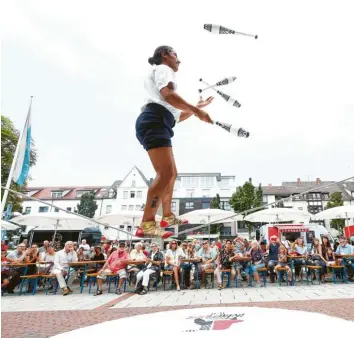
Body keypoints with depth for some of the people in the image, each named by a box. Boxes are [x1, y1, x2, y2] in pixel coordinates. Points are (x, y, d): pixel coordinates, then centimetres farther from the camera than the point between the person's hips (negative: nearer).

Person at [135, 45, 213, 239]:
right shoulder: (162, 68, 8)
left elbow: (177, 117, 33)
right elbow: (168, 94, -16)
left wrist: (197, 107, 34)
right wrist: (197, 111, -16)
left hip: (158, 125, 11)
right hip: (154, 122, -11)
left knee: (172, 173, 16)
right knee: (165, 173, -23)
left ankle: (167, 217, 25)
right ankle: (146, 224, -23)